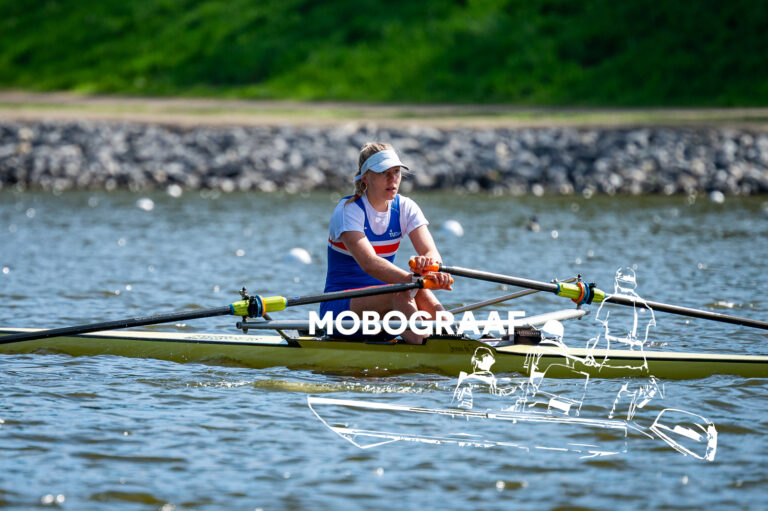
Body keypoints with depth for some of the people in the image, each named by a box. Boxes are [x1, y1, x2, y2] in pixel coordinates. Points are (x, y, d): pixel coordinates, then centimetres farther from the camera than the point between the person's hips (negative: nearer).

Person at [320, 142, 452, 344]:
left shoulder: (405, 208, 3)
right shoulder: (348, 211, -15)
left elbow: (432, 252, -13)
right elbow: (369, 263, -32)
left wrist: (427, 261, -40)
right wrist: (415, 279, -48)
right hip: (339, 308, -5)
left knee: (423, 295, -28)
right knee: (400, 293, -34)